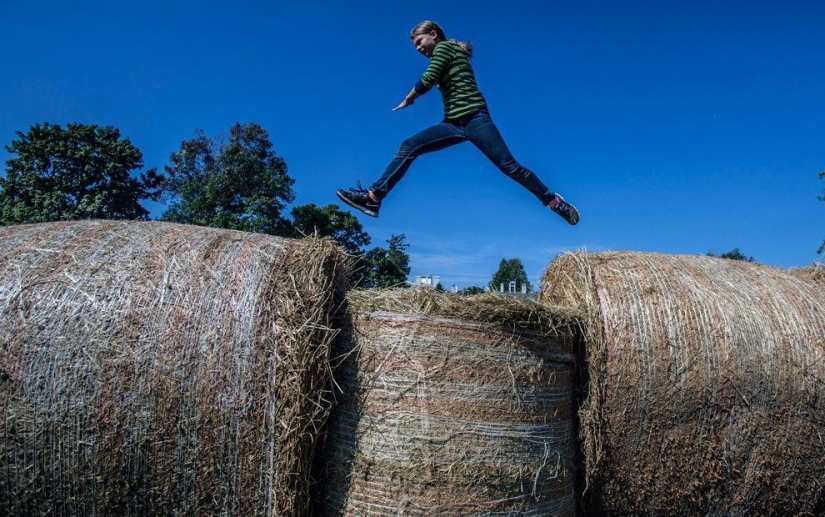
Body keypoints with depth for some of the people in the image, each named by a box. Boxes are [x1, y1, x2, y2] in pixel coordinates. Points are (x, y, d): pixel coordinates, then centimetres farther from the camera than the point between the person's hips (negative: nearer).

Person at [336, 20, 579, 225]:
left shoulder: (445, 46, 1)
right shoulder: (447, 55, 26)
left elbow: (427, 82, -8)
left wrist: (408, 100, 5)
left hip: (474, 118, -8)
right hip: (453, 123, 8)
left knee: (509, 166, -9)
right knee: (408, 147, -9)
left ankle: (553, 201, 6)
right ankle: (373, 197, -17)